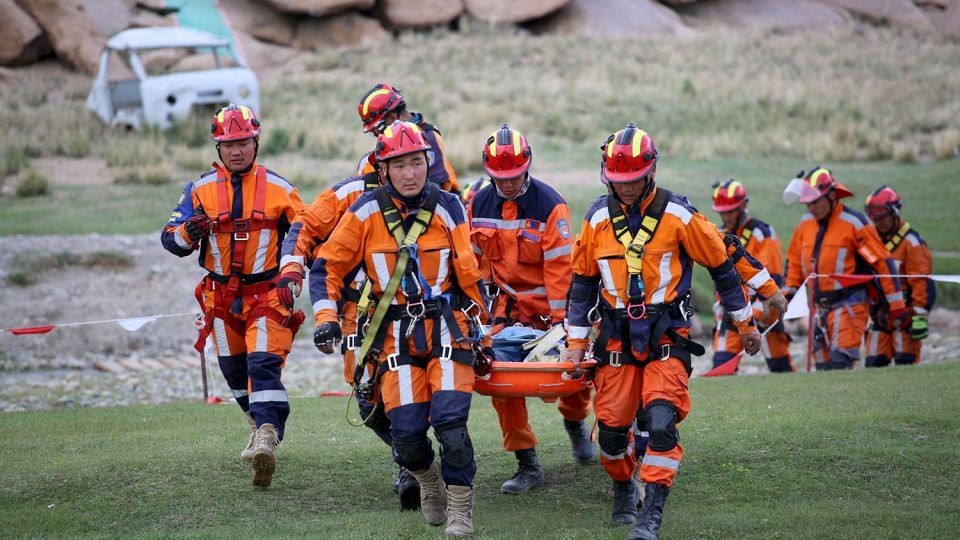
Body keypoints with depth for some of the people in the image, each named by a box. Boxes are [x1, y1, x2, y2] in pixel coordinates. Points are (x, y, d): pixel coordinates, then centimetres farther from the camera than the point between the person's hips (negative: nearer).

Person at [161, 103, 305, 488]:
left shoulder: (278, 188, -2)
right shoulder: (201, 189, 2)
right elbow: (170, 239, 1)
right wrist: (188, 231, -22)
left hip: (268, 293, -3)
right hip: (222, 295, 4)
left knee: (265, 363, -20)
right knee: (234, 369, 14)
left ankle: (267, 439, -30)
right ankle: (261, 424, 36)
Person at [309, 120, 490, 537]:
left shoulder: (447, 208, -2)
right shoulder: (366, 212, -4)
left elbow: (469, 275, 7)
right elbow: (328, 266, 5)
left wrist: (480, 331, 11)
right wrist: (326, 317, -6)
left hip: (446, 325, 0)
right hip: (396, 332, 0)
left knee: (450, 421, -15)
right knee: (406, 431, -7)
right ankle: (427, 480, 27)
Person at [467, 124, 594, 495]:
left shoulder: (550, 205, -17)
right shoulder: (479, 205, -5)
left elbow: (559, 265, -18)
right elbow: (471, 258, 4)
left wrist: (559, 319, -19)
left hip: (551, 302, -3)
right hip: (508, 302, 3)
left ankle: (574, 421, 38)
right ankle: (527, 465, -1)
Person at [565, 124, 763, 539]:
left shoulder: (678, 215, -7)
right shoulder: (598, 218, 2)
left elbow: (721, 266, 4)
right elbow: (582, 281, 11)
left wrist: (745, 323, 9)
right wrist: (576, 342, 9)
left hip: (666, 333, -3)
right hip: (617, 336, 3)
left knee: (661, 421, -18)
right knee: (611, 425, 4)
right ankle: (624, 491, 33)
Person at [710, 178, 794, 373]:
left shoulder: (762, 233, -8)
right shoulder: (723, 236, 14)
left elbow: (772, 278, -12)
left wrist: (758, 311, -19)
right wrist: (722, 306, 16)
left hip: (761, 308, -5)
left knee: (779, 364, 4)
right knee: (721, 365, -8)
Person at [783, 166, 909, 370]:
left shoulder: (853, 223, -10)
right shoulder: (805, 224, 9)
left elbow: (882, 262, -8)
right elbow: (794, 261, 24)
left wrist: (897, 307, -8)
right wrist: (788, 293, 16)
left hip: (849, 305, -7)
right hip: (820, 306, 7)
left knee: (839, 362, -19)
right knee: (824, 367, 7)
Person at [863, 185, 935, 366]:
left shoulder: (911, 243, -8)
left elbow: (922, 283, -12)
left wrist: (920, 316, -17)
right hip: (880, 315, 6)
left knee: (905, 364, -8)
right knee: (873, 364, 1)